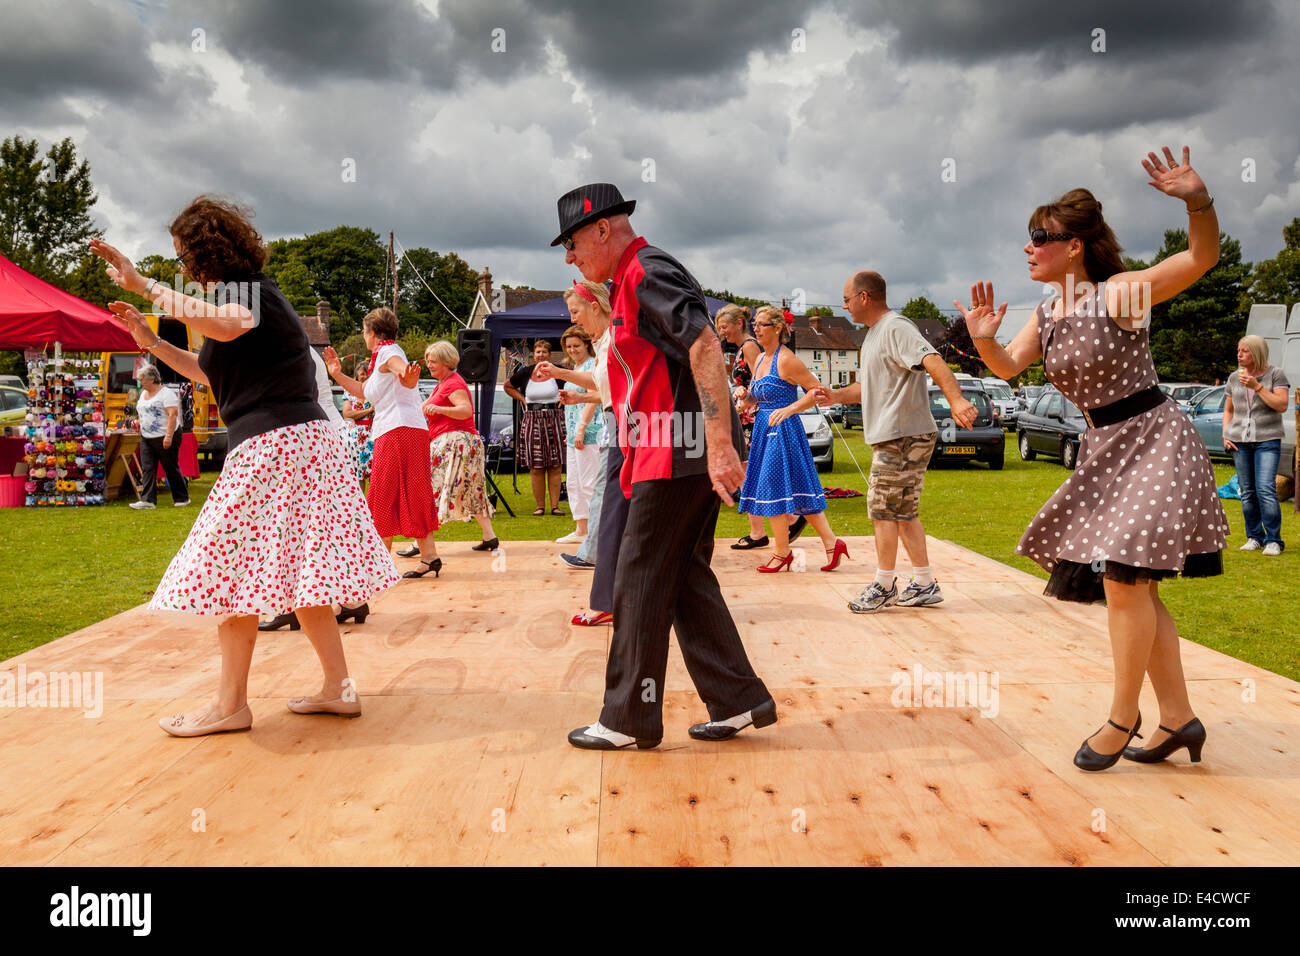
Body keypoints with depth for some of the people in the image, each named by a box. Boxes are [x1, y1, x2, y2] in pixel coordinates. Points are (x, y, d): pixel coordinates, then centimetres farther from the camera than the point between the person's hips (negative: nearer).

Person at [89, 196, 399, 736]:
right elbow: (211, 371, 35)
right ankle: (338, 687, 15)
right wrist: (150, 341, 27)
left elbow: (224, 326, -35)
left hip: (274, 443, -10)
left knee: (232, 568, -4)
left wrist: (144, 286, -28)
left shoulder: (252, 292, -9)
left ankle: (231, 704, 2)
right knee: (297, 571, 12)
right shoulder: (246, 297, 23)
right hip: (297, 441, 10)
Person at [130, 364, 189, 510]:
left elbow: (173, 414, -18)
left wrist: (168, 436, -24)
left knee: (172, 469, 1)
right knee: (147, 469, -2)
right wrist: (141, 431, 17)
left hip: (164, 438, -8)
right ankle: (148, 500, -5)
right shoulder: (143, 394, 15)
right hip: (146, 438, 8)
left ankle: (182, 498, 11)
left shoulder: (166, 393, -11)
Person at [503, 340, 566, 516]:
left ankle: (555, 506, 3)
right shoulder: (525, 373, 6)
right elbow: (508, 386, 22)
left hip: (554, 420, -1)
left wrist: (562, 399, 0)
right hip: (532, 421, 1)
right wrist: (522, 399, 10)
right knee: (536, 467, 0)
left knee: (555, 466, -1)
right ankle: (540, 506, 6)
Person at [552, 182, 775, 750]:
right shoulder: (629, 282, 21)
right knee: (686, 578, 12)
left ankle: (629, 719, 7)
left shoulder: (649, 271, -11)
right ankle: (739, 702, 17)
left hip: (678, 450, -10)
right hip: (676, 453, 10)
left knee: (640, 581, -3)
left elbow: (705, 349, -24)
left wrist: (720, 445, -29)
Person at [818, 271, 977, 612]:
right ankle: (924, 584, 18)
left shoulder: (896, 328, -13)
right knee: (904, 513, 13)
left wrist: (956, 399, -44)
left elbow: (933, 361, -29)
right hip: (891, 438, 10)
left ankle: (883, 585, 5)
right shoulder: (873, 334, 21)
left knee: (883, 511, -4)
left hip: (904, 437, -10)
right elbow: (866, 387, 28)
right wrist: (836, 396, 9)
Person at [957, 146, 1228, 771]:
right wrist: (984, 340, -8)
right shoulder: (1045, 315, 6)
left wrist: (1199, 202, -42)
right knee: (1133, 588, 10)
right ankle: (1178, 718, 19)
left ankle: (1122, 719, 2)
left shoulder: (1119, 293, -15)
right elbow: (1007, 366, 13)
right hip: (1103, 451, 8)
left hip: (1152, 442, -8)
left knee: (1123, 576, -12)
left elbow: (1201, 258, -23)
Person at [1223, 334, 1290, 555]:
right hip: (1239, 441, 4)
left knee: (1266, 490, -14)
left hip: (1267, 439, -4)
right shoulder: (1234, 378, 12)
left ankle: (1273, 540, -8)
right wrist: (1225, 435, 7)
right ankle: (1254, 537, 13)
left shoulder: (1275, 374, 1)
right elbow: (1228, 410, 21)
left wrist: (1257, 386, -15)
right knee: (1247, 492, 4)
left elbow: (1281, 405, -9)